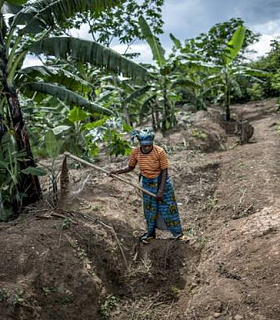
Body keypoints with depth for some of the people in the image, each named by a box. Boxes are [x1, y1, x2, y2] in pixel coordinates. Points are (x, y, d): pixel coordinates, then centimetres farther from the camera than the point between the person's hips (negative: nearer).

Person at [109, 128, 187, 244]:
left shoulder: (159, 152, -24)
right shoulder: (135, 152, -14)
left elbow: (164, 171, -18)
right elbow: (130, 167, 2)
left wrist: (161, 190, -20)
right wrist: (118, 171, -14)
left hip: (161, 181, -3)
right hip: (147, 183, 3)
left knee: (169, 207, 5)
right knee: (149, 209, 15)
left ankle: (178, 233, 22)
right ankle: (150, 233, 34)